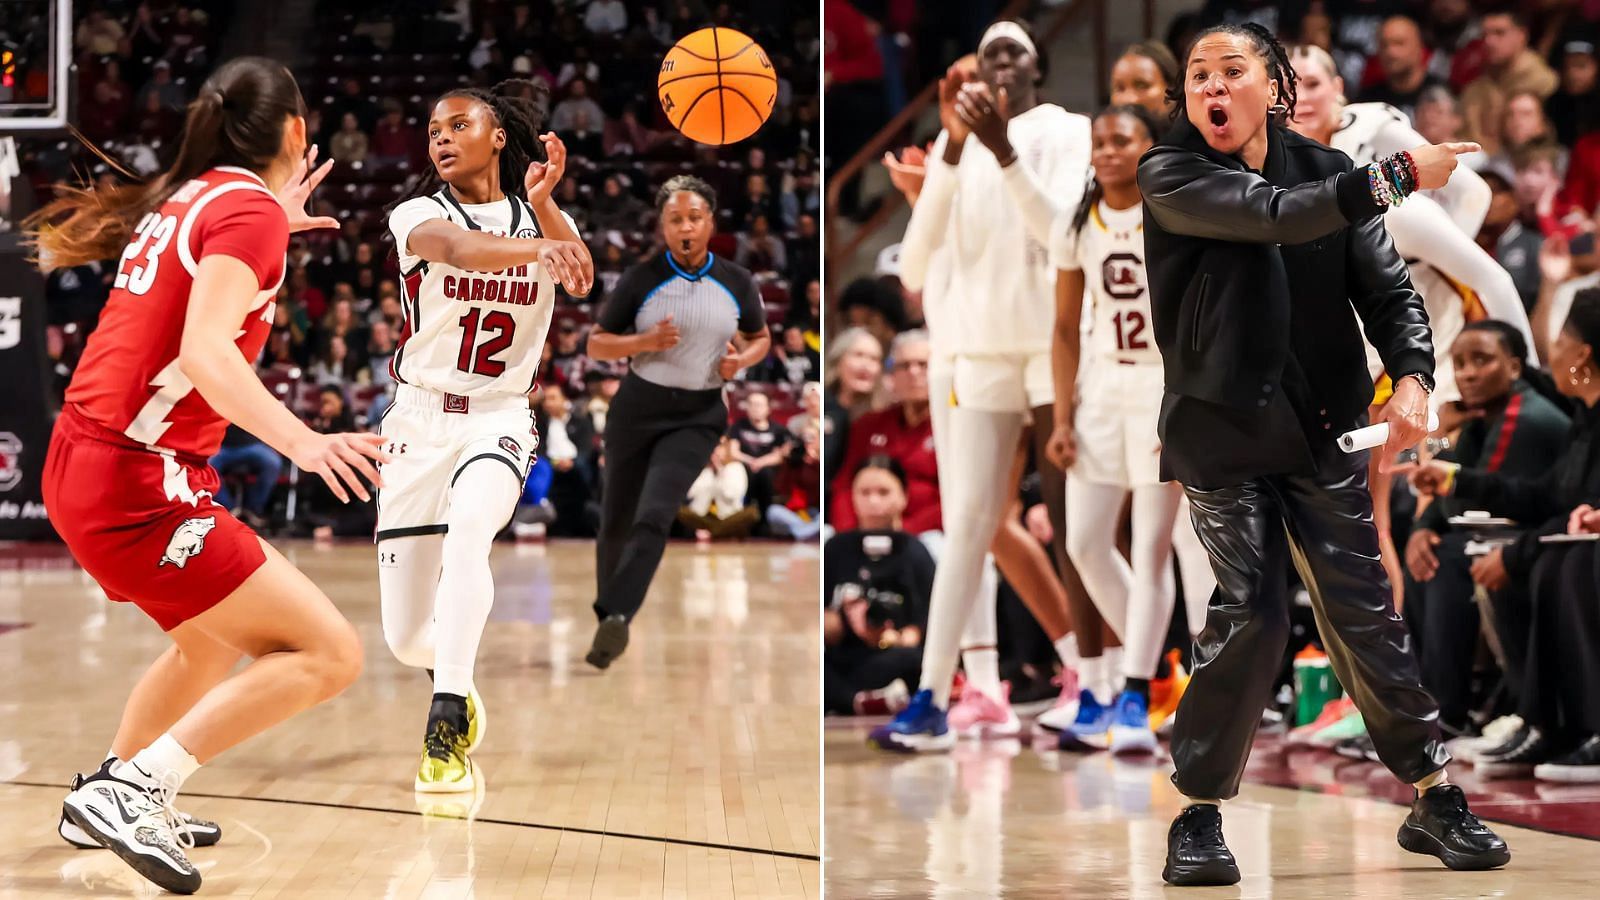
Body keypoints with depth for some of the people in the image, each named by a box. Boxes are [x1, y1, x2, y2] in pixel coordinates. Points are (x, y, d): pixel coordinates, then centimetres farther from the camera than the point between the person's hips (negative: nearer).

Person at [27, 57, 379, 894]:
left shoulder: (187, 196, 14)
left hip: (84, 463, 10)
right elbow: (205, 352, -26)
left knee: (215, 638, 31)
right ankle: (134, 790, -14)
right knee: (329, 652, -11)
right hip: (138, 484, -10)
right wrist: (302, 442, -38)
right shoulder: (248, 208, -11)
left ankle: (107, 797, 38)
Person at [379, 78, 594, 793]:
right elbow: (459, 249, -30)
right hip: (420, 419, 0)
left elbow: (581, 279, -19)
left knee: (468, 529, -35)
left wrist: (544, 204, -37)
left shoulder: (540, 217, 4)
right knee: (406, 640, 1)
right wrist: (536, 248, -50)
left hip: (500, 419, 0)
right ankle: (456, 685, 39)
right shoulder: (418, 216, -5)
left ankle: (447, 730, -34)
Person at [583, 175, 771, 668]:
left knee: (654, 516, -20)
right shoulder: (641, 279, -6)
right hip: (638, 408, 1)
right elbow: (596, 343, -1)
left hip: (697, 417, -1)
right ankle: (607, 610, 29)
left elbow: (761, 337, 15)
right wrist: (646, 341, -19)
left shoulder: (738, 284, -2)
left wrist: (742, 360, -7)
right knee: (616, 521, 8)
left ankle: (616, 617, -23)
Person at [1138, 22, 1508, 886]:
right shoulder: (1170, 176, -7)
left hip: (1324, 431, 3)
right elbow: (1275, 214, -22)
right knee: (1249, 614, -8)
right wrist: (1401, 174, -16)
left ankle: (1432, 797, 15)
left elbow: (1388, 287, 1)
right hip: (1221, 433, -3)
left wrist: (1412, 376, -18)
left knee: (1363, 611, 4)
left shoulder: (1324, 170, 4)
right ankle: (1198, 814, 5)